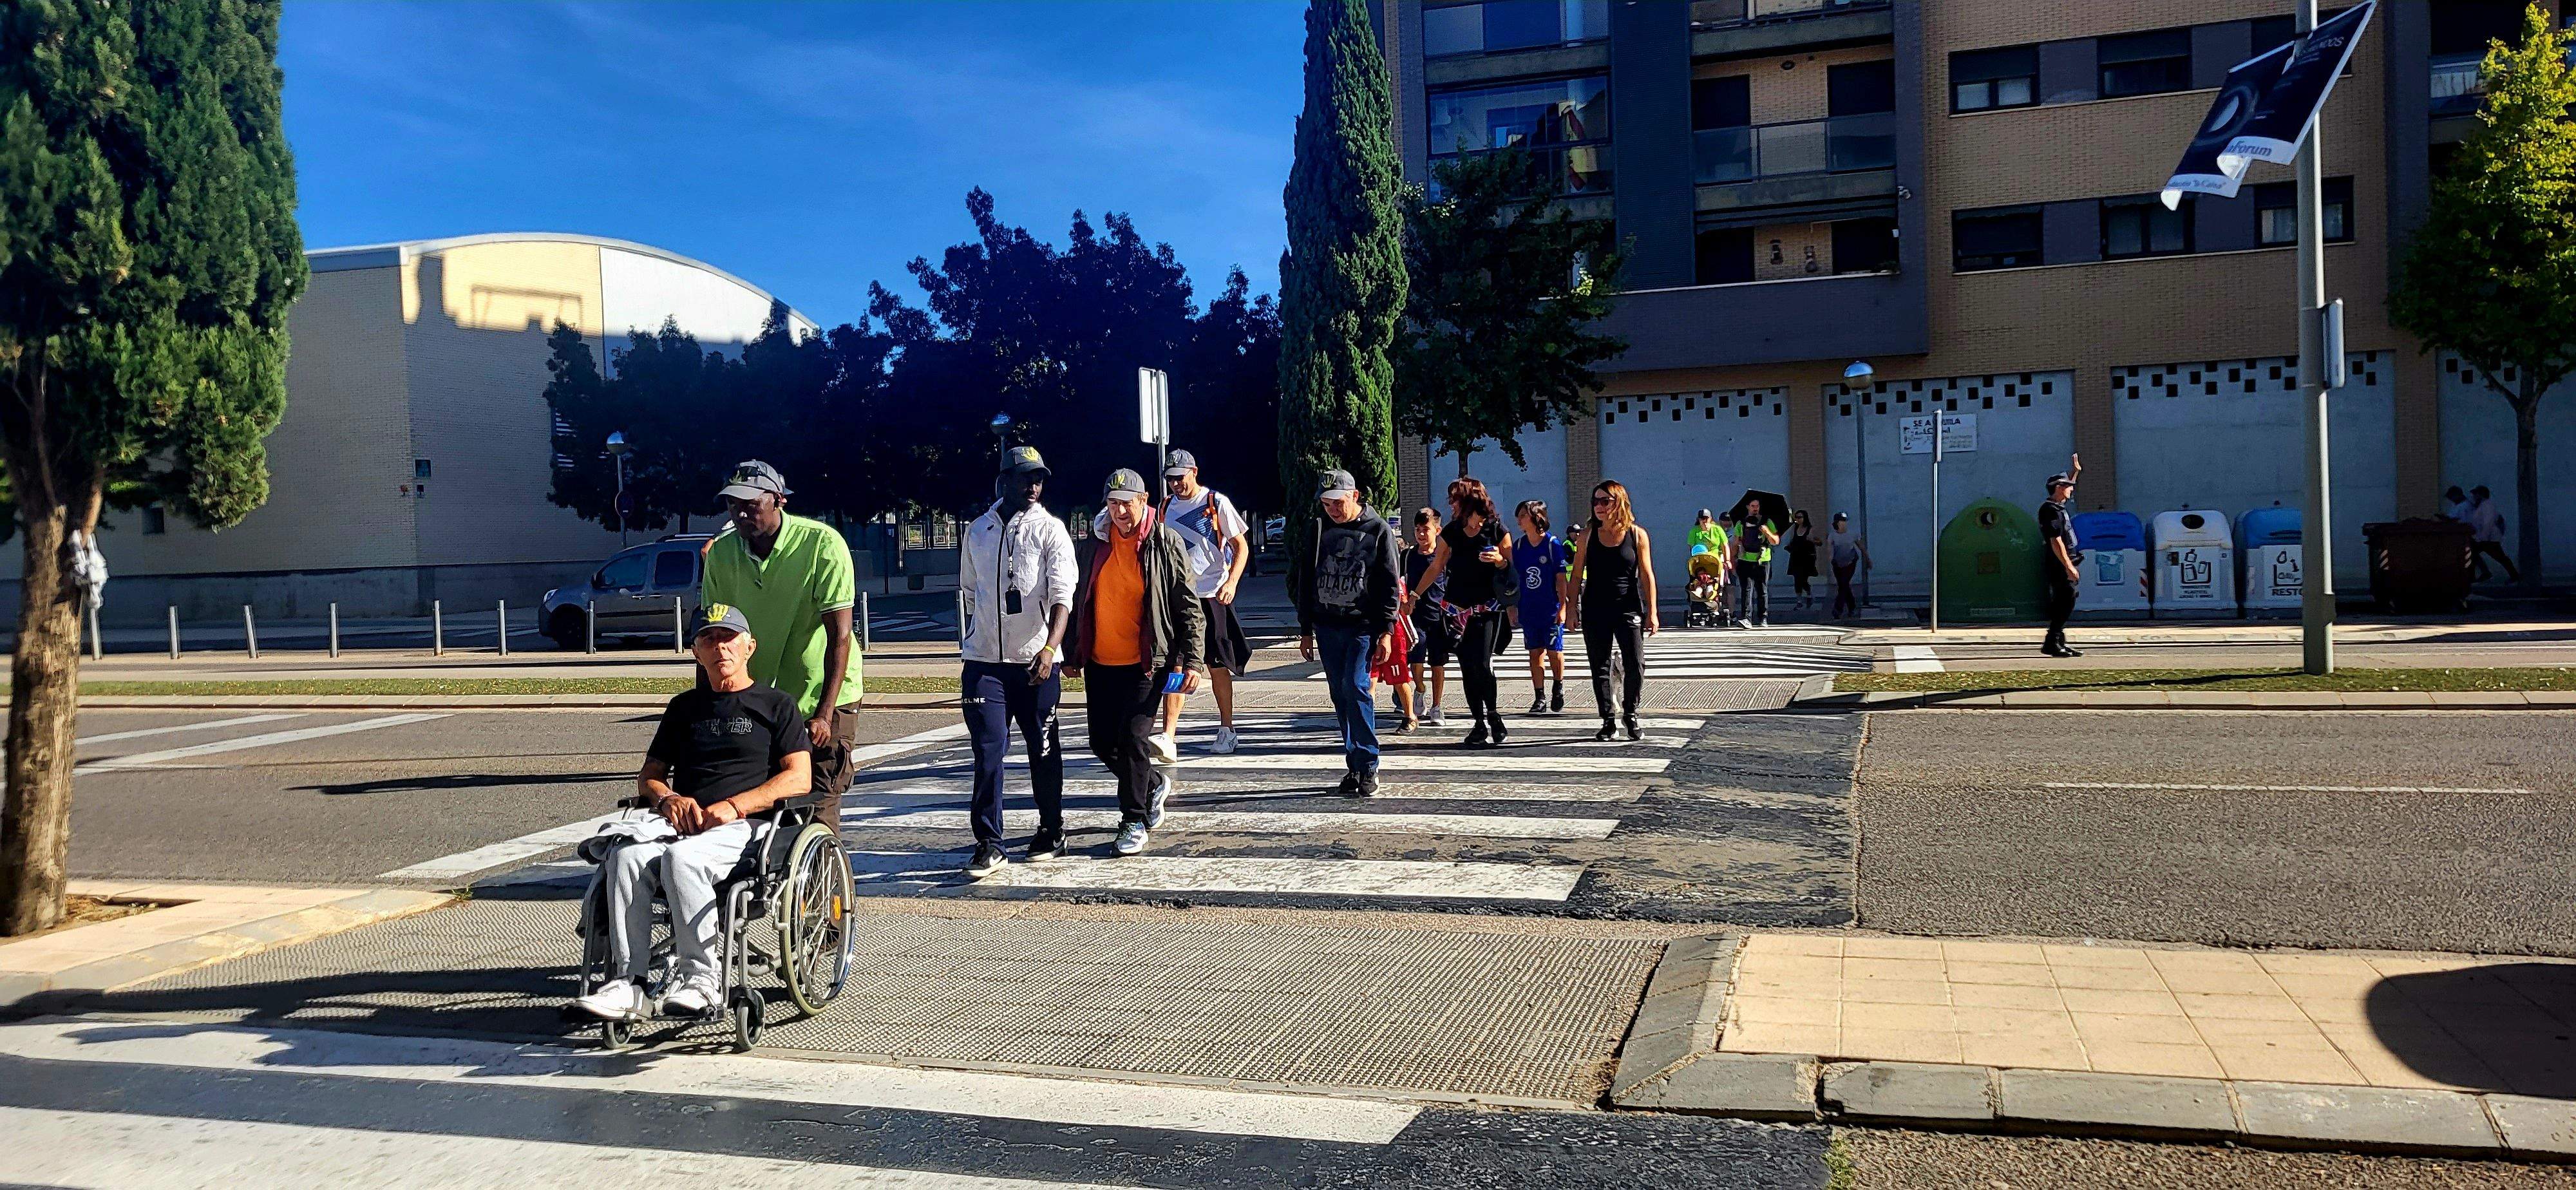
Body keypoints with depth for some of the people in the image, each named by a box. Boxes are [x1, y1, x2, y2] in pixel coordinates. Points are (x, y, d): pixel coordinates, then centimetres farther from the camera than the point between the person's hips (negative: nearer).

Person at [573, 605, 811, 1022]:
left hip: (747, 825, -4)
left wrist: (733, 806, -12)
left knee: (682, 857, -36)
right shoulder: (684, 706, 27)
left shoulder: (777, 704, 13)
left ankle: (701, 979, -30)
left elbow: (799, 778, 1)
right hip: (681, 821, 4)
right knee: (626, 856, -29)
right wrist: (669, 798, 0)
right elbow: (648, 777, 25)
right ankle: (629, 982, -32)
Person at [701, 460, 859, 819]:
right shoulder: (721, 552, -3)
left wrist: (824, 714, -21)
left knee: (819, 811, -7)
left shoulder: (822, 543, -16)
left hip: (823, 696, -4)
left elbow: (840, 636, -16)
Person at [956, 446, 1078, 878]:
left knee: (1043, 749, 8)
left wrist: (1050, 648, -27)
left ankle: (1051, 831, 25)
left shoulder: (1050, 530, -2)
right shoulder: (978, 531, 10)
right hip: (983, 661, 2)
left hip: (1036, 660, -2)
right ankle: (989, 843, 0)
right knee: (987, 749, -5)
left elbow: (1062, 596, -13)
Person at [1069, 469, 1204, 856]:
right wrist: (1073, 654, 16)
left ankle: (1135, 822, 1)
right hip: (1099, 664, 6)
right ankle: (1155, 784, 35)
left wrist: (1192, 661, -12)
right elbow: (1078, 603, 17)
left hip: (1146, 664, -5)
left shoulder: (1165, 544, -6)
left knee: (1131, 738, -13)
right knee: (1103, 743, 10)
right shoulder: (1094, 547, 7)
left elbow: (1189, 608, -6)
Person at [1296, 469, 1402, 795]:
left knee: (1356, 688, -17)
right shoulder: (1318, 530, 10)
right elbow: (1305, 582, 15)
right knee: (1340, 696, 6)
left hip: (1363, 626, -4)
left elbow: (1390, 586, -2)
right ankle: (1354, 767, 13)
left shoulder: (1378, 531, -1)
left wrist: (1386, 631, -9)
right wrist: (1305, 630, 13)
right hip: (1326, 627, 5)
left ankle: (1368, 768, -10)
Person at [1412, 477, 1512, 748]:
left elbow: (1510, 566, 3)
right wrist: (1415, 595, 11)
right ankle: (1479, 725, 9)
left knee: (1482, 664, -15)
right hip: (1458, 608, 4)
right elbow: (1436, 568, 15)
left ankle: (1493, 715, 3)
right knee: (1467, 669, 3)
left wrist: (1499, 560, -19)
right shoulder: (1451, 532, 6)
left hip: (1487, 607, -4)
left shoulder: (1495, 529, -4)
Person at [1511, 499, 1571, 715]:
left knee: (1554, 651, -1)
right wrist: (1512, 607, 10)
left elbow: (1561, 578, -7)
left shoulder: (1553, 544, -7)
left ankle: (1558, 690, 22)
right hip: (1528, 609, 4)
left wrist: (1562, 607, -10)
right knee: (1535, 652, 5)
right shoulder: (1518, 546, 5)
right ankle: (1540, 698, 10)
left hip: (1551, 609, -4)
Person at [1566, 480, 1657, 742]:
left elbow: (1647, 575, 0)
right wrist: (1572, 609, 1)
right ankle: (1608, 722, 13)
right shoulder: (1588, 536, 4)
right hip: (1595, 611, 2)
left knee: (1635, 665, -6)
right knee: (1600, 668, 4)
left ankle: (1630, 714, 15)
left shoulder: (1637, 534, 0)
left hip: (1628, 609, -1)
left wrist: (1652, 612, -4)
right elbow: (1576, 575, 7)